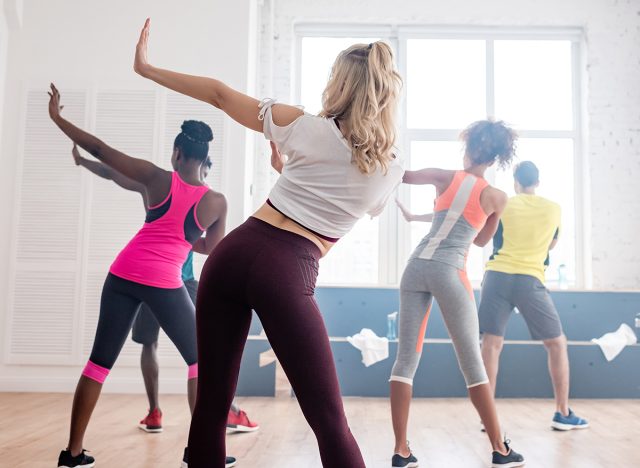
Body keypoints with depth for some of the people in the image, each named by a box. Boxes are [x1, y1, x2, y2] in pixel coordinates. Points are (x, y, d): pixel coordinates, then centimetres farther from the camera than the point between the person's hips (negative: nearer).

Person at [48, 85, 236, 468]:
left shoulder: (157, 179, -2)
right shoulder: (217, 202, -2)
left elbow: (99, 149, 1)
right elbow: (212, 248, 13)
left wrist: (57, 117, 11)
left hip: (123, 275, 2)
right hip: (165, 283, -2)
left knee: (100, 363, 13)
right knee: (200, 360, 15)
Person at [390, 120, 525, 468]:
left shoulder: (447, 177, 7)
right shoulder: (497, 197, 6)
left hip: (417, 266, 2)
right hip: (449, 272, -2)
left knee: (406, 359, 4)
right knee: (472, 363, 6)